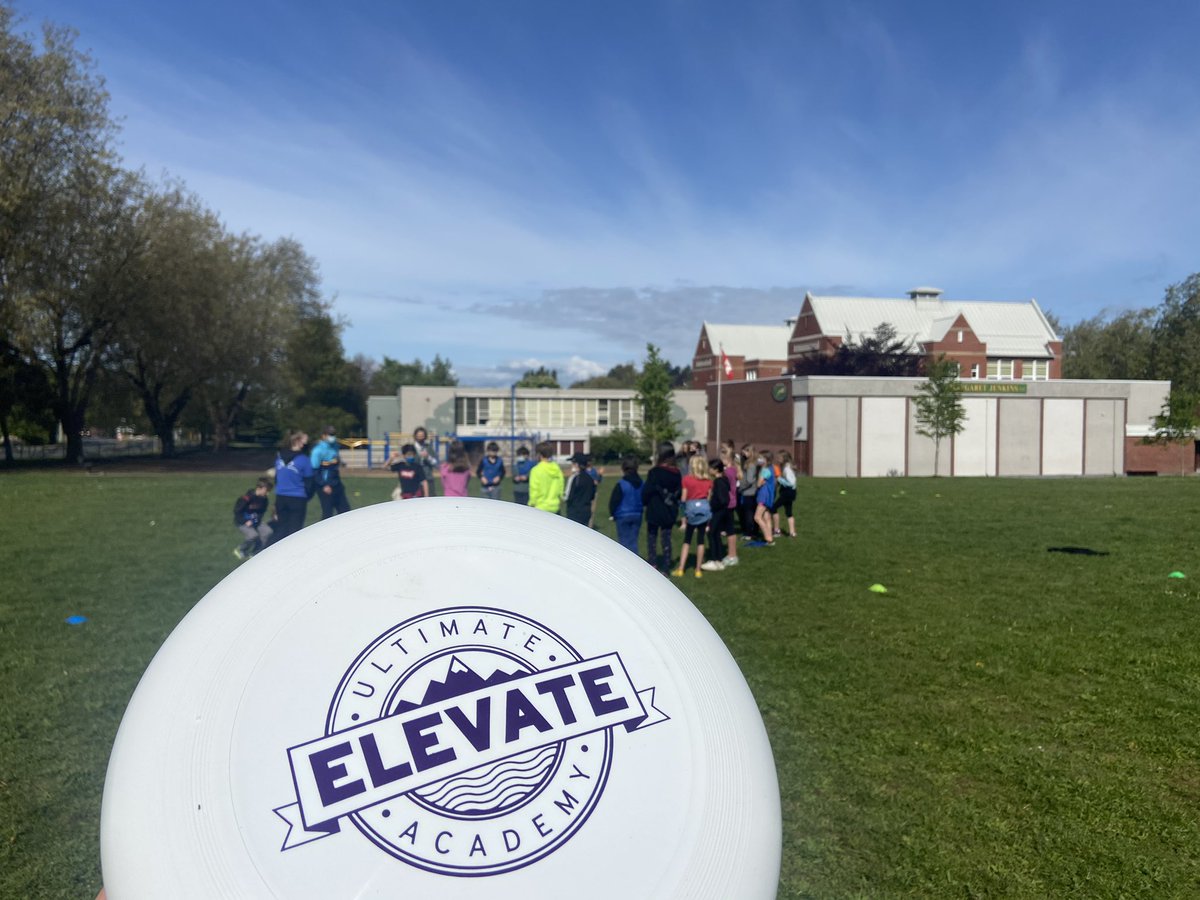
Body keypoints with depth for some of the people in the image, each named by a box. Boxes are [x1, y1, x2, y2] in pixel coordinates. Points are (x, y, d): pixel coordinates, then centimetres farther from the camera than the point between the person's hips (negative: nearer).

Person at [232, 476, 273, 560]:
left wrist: (259, 518, -2)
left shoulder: (264, 498, -6)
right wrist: (246, 522, -20)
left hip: (255, 521, 6)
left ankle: (254, 553, -1)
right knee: (253, 535, -29)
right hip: (242, 521, -6)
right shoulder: (248, 498, -25)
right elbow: (237, 511, -17)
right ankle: (239, 550, 1)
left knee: (267, 531, -15)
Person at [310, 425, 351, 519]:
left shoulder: (334, 446, 8)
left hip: (336, 485, 8)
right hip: (325, 487, -8)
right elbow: (314, 470, -16)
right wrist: (324, 485, -19)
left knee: (345, 509, 10)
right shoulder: (318, 450, -15)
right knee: (328, 512, -2)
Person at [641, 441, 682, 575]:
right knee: (666, 539, 10)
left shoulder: (654, 473, -17)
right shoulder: (676, 474, 1)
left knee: (651, 537, 10)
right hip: (670, 512, 5)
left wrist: (643, 502, 4)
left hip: (655, 511, -5)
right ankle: (666, 568, 12)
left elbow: (646, 491, -13)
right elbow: (679, 492, 7)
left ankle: (652, 563, 5)